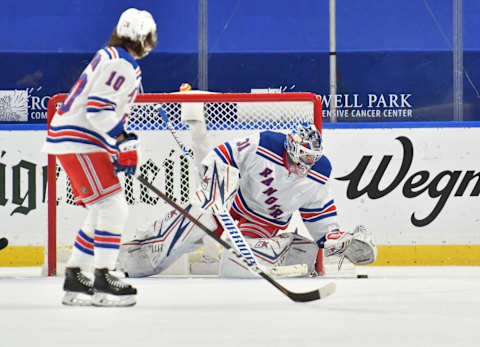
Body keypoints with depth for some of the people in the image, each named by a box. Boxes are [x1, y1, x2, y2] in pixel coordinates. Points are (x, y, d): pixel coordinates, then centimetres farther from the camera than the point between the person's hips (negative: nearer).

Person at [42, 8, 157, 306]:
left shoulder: (113, 58, 19)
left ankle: (75, 280, 18)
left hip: (77, 140, 11)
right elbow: (98, 109, -25)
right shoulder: (121, 65, -15)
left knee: (103, 213, 15)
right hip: (77, 141, -11)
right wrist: (124, 141, -27)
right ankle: (103, 281, -15)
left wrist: (120, 152, 23)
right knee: (113, 209, -13)